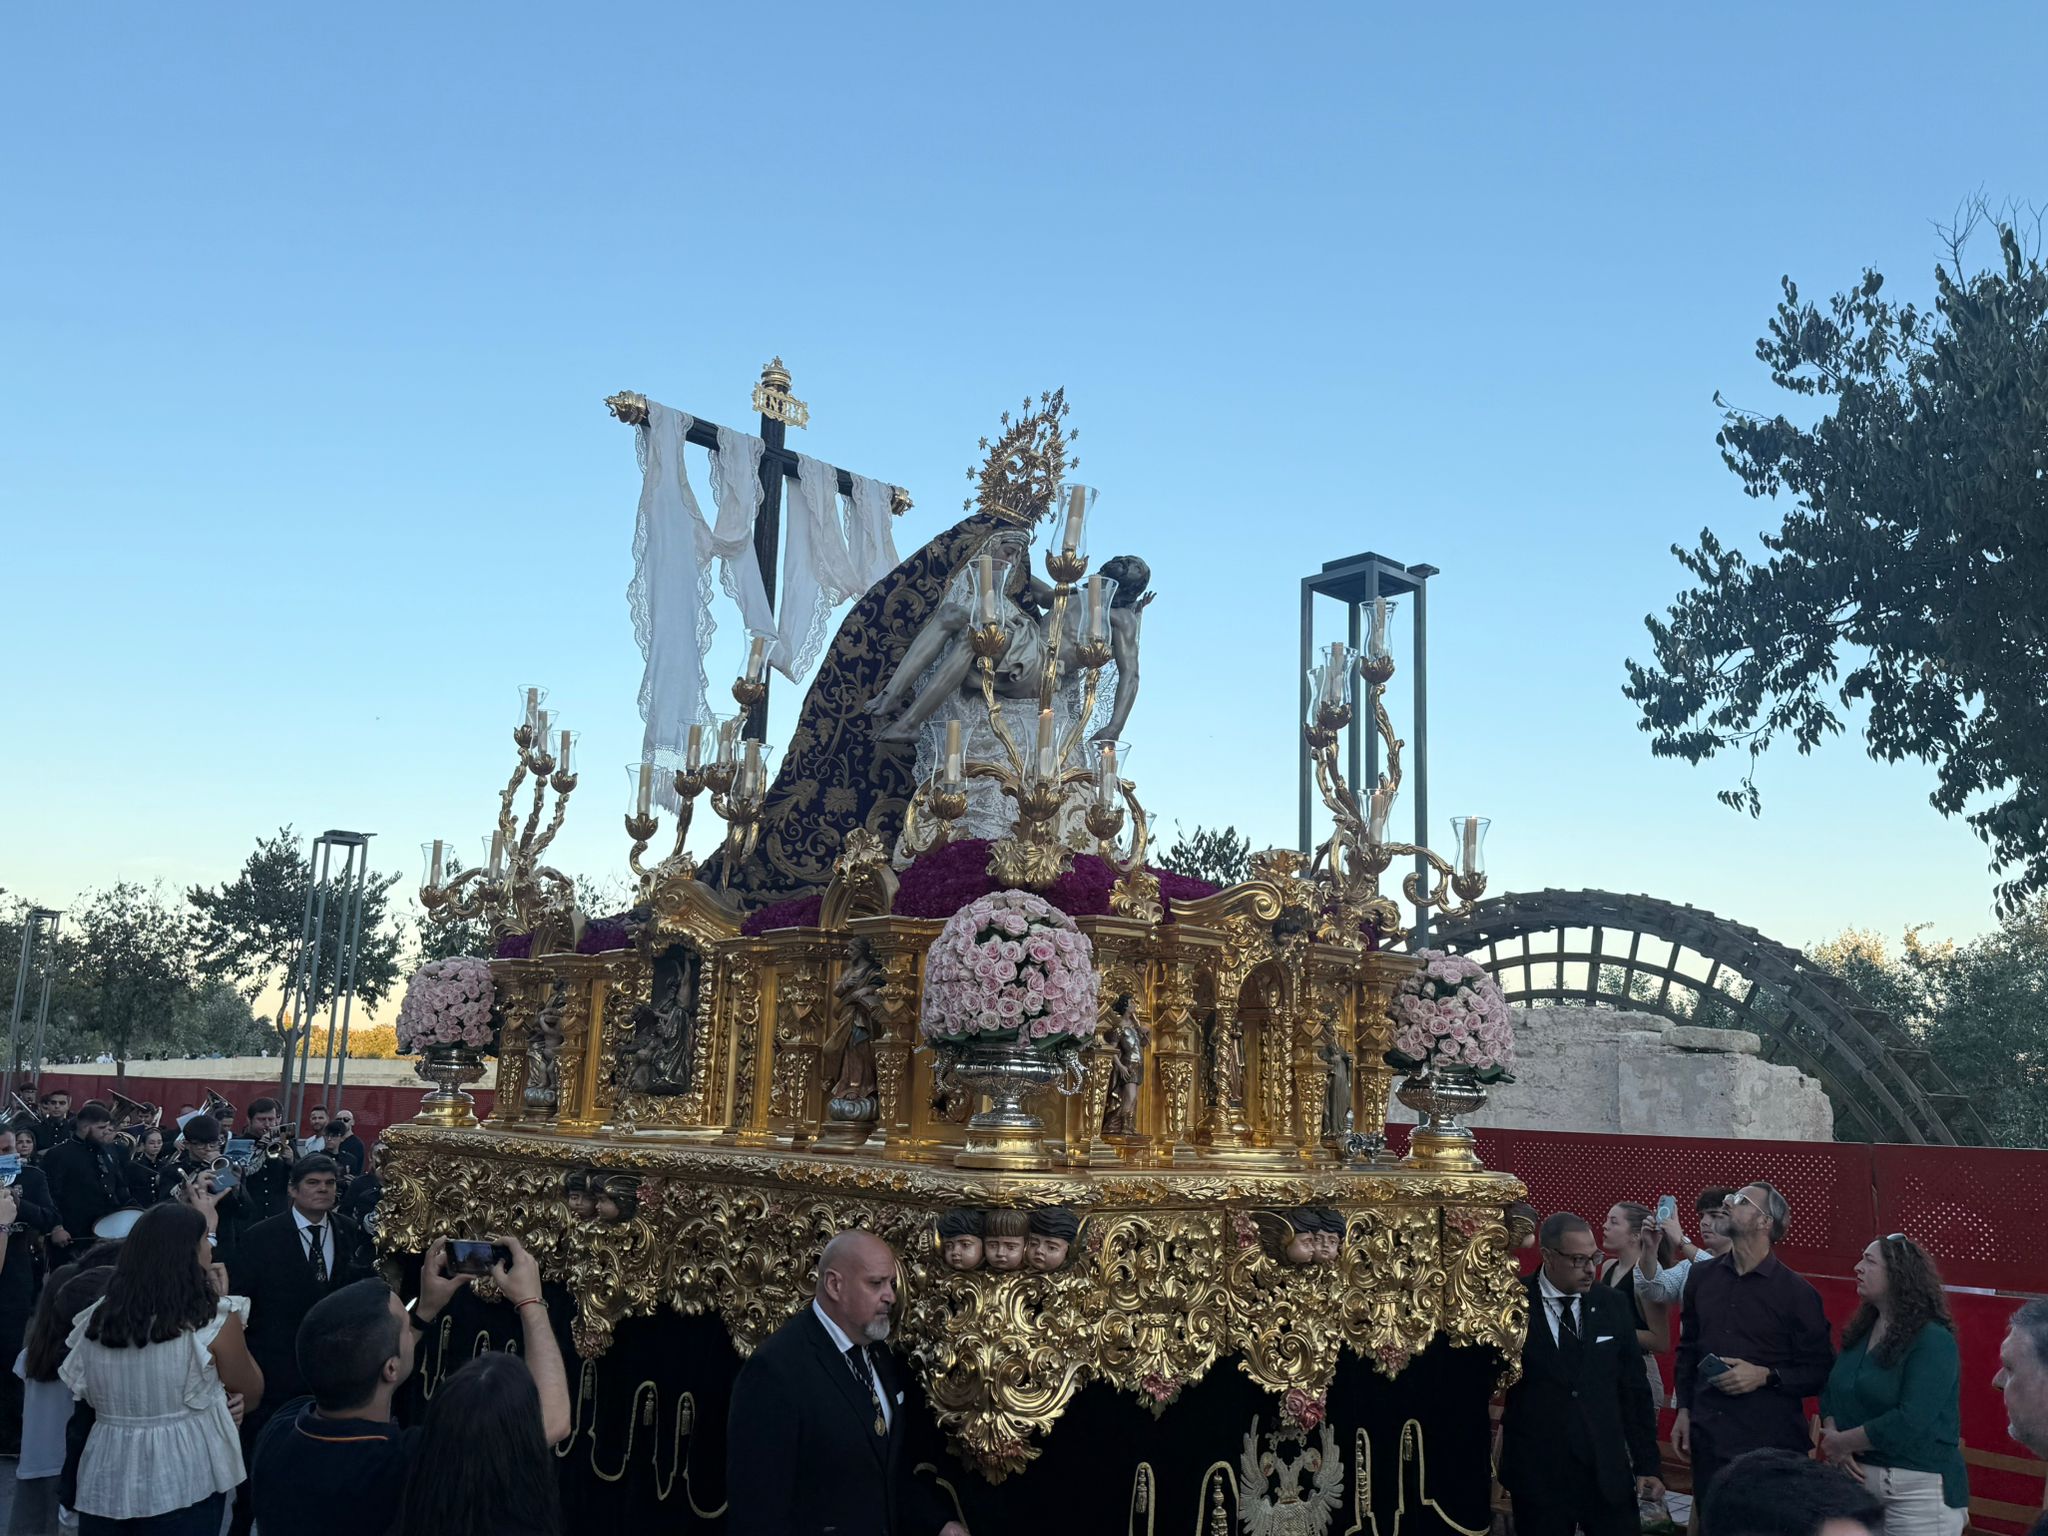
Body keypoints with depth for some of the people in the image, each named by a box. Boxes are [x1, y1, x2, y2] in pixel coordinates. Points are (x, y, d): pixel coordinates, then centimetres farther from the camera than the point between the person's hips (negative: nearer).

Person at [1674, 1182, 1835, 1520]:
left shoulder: (1796, 1292, -6)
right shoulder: (1702, 1276, 7)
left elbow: (1821, 1371, -3)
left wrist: (1765, 1376, -16)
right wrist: (1684, 1411, 10)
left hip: (1771, 1444, -4)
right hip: (1708, 1438, 4)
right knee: (1712, 1525, 11)